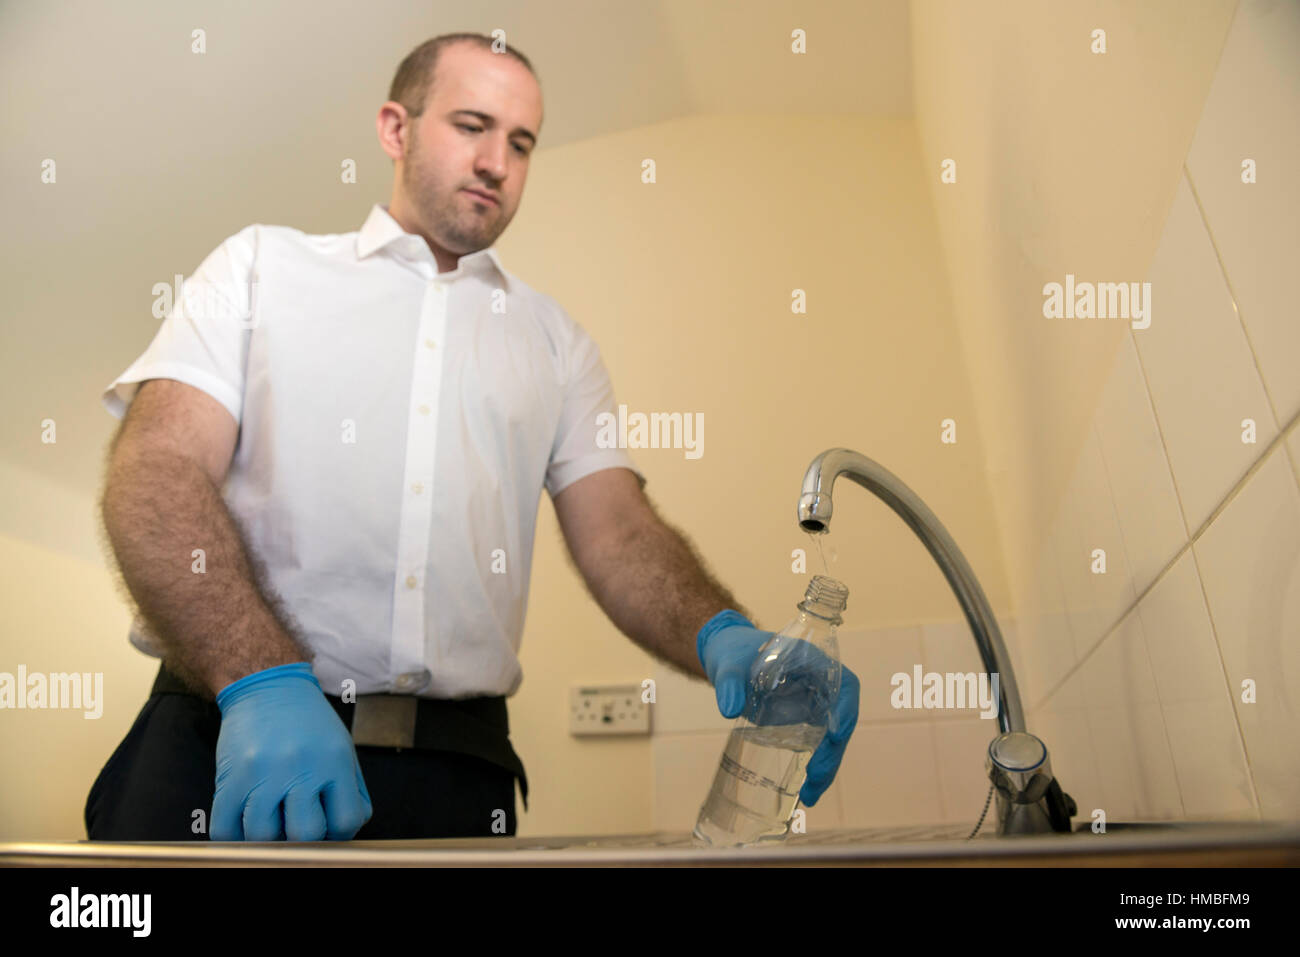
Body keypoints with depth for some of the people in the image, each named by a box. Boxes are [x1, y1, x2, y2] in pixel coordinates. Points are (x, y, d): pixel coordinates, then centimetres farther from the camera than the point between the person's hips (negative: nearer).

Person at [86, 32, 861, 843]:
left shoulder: (554, 342, 15)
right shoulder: (264, 263, 9)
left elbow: (619, 533, 4)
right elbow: (155, 473, -5)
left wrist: (723, 637, -19)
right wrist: (263, 680, -22)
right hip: (226, 742, -1)